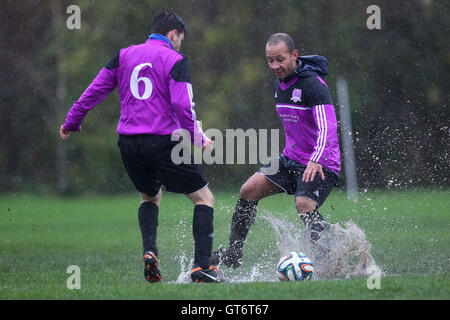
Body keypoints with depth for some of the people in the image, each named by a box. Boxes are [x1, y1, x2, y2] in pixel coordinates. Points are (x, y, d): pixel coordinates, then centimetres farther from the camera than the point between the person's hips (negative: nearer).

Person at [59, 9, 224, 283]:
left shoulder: (124, 55, 12)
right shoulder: (176, 61, -3)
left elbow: (95, 90, 13)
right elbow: (182, 105, -15)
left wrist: (72, 121, 24)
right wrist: (198, 139, -4)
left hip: (128, 144, 6)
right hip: (162, 143, -5)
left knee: (151, 197, 30)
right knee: (204, 197, 7)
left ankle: (149, 253, 5)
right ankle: (202, 266, -7)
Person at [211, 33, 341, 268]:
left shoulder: (313, 84, -19)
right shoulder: (279, 85, 9)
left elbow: (327, 128, -31)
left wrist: (317, 160, -45)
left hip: (320, 164, -8)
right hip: (290, 159, 8)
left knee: (304, 205, -31)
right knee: (249, 190, 0)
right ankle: (233, 254, 9)